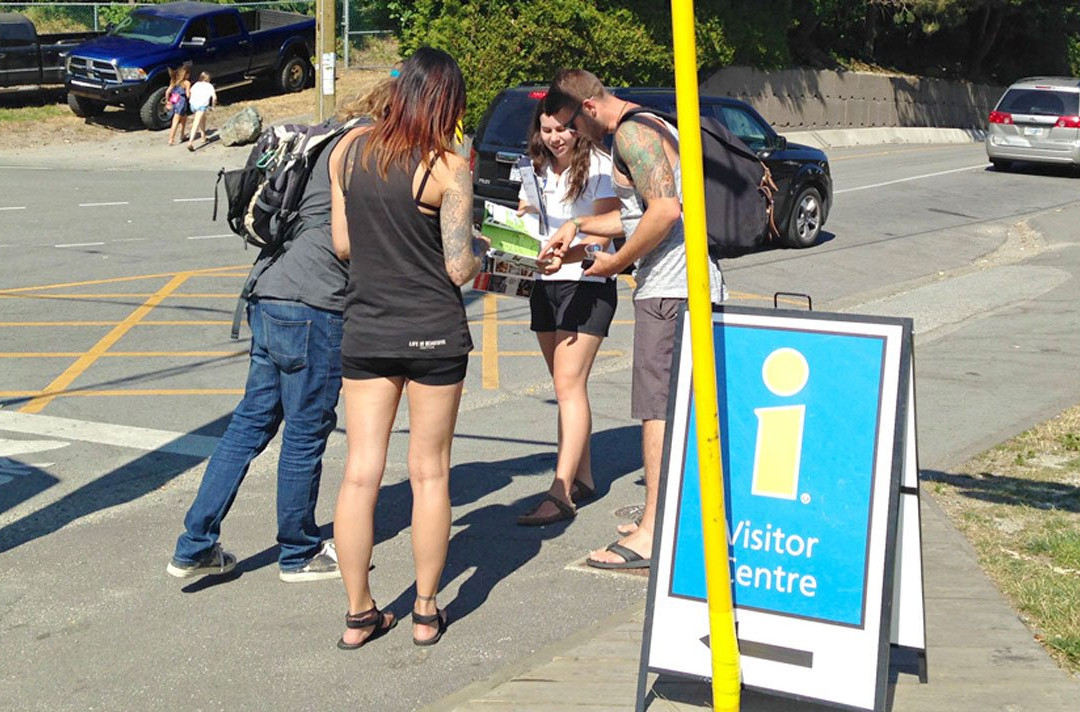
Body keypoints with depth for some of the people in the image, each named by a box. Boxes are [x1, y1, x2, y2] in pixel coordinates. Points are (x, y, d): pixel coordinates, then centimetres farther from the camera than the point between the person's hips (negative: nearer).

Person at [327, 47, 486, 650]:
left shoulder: (348, 150, 1)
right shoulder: (448, 168, -11)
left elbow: (342, 245, 6)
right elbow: (459, 268, -11)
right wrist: (480, 250, 10)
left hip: (365, 329, 3)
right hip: (433, 331, -3)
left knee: (360, 473, 7)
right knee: (430, 473, 9)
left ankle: (359, 614, 13)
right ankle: (427, 611, 18)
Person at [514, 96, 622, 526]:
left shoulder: (598, 166, -8)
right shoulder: (537, 171, 11)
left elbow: (603, 233, -16)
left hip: (587, 284, -7)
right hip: (545, 284, 7)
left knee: (569, 383, -13)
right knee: (565, 385, 11)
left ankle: (560, 493, -17)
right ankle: (582, 477, 21)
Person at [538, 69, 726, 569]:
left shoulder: (630, 132, -12)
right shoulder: (652, 126, 20)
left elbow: (665, 210, -24)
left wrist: (617, 262, -14)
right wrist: (580, 226, 24)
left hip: (668, 288, -11)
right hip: (698, 283, 11)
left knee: (657, 406, -8)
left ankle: (653, 536, -6)